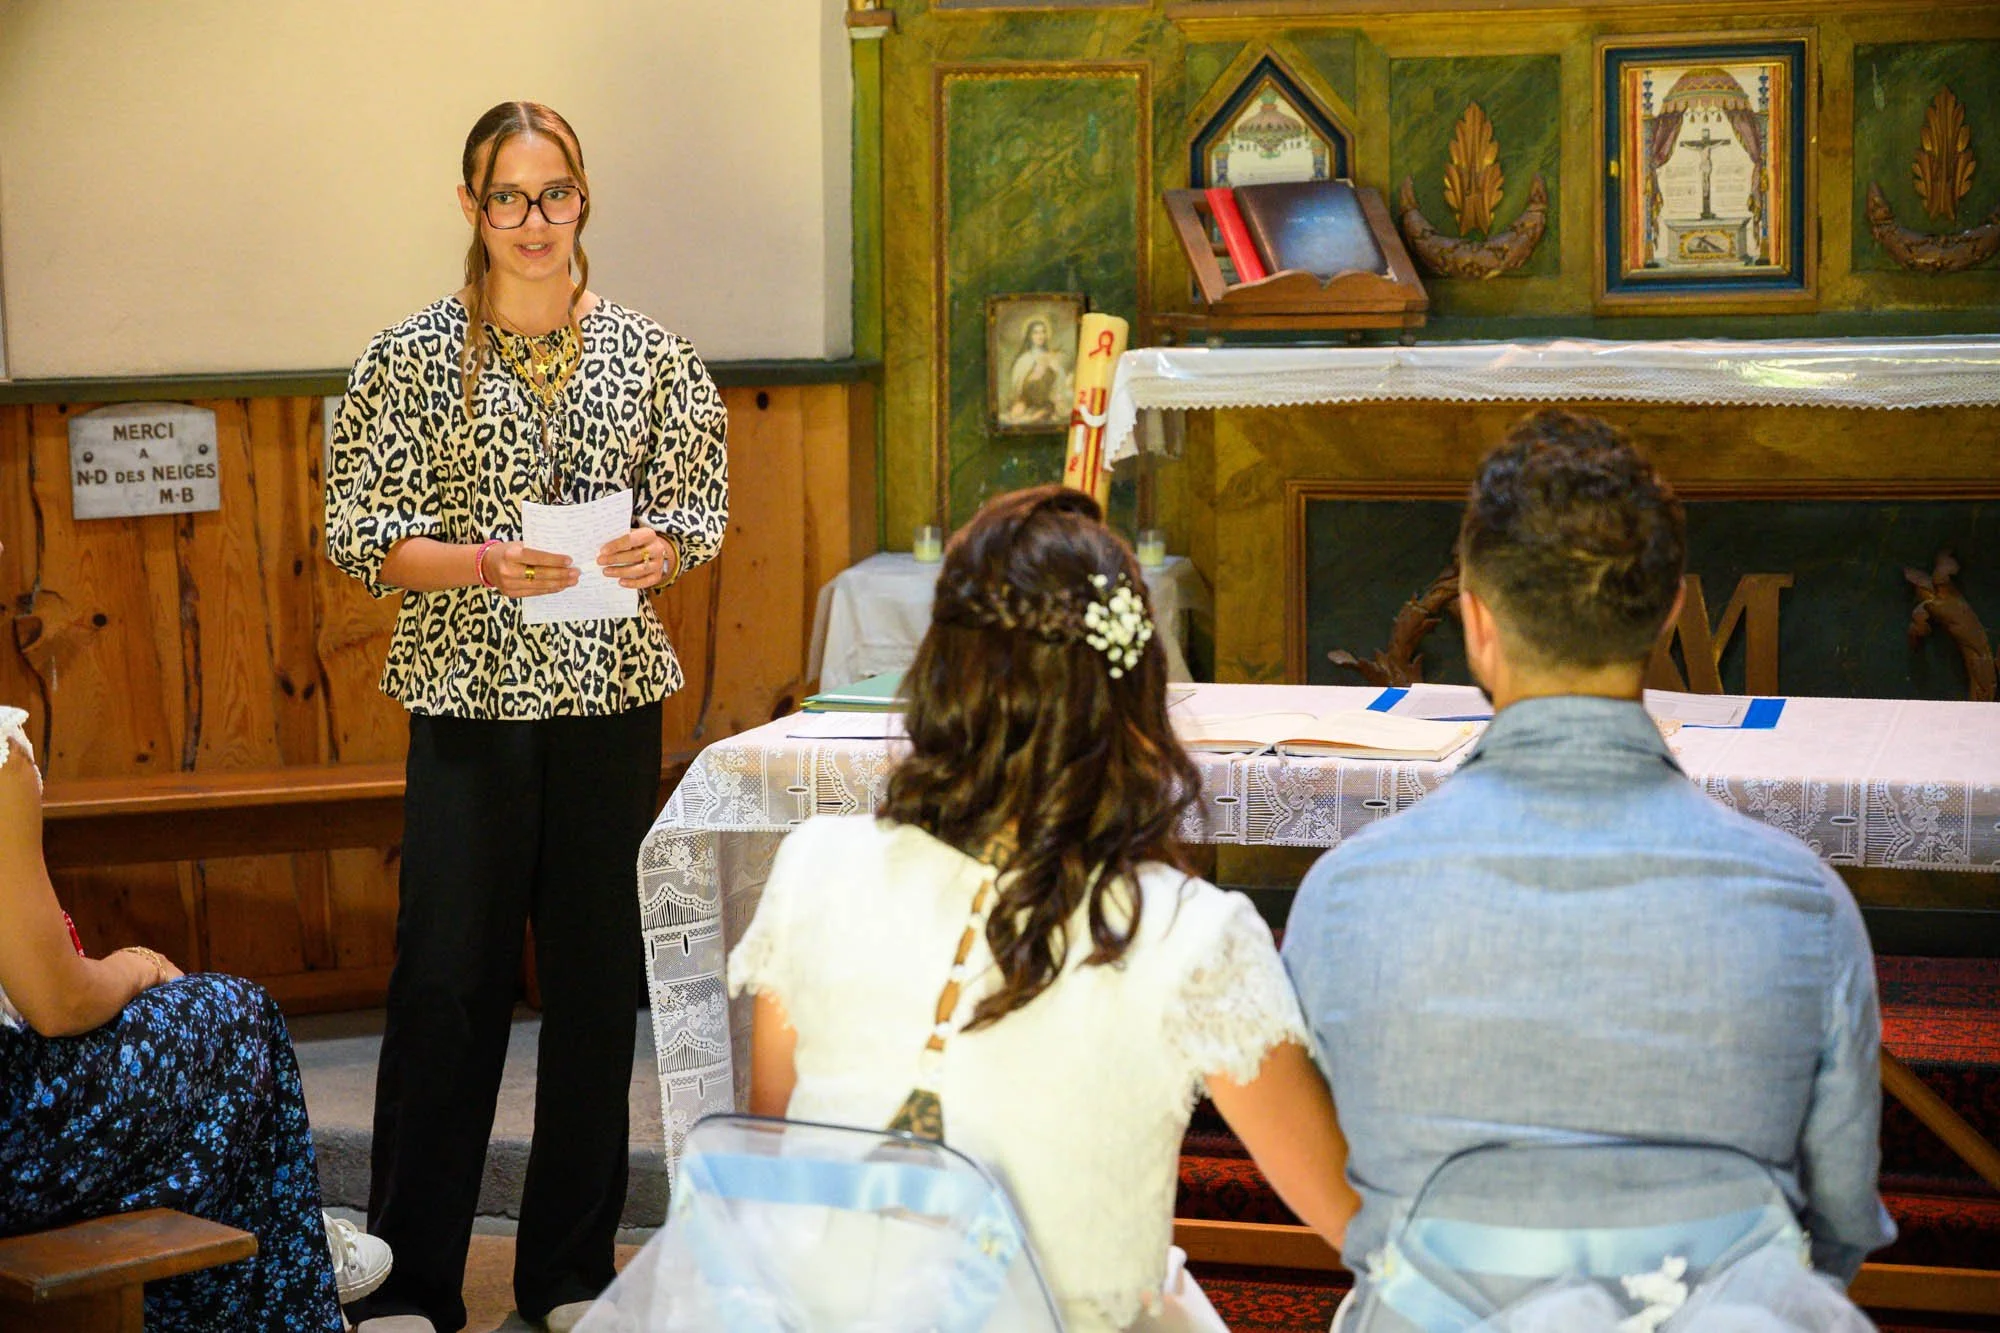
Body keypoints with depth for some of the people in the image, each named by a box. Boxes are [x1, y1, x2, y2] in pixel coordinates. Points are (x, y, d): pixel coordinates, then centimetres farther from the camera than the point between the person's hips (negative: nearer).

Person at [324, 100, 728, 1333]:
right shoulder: (414, 358, 0)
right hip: (469, 704, -2)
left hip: (612, 700, 2)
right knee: (445, 984, -3)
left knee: (599, 980, 7)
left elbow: (700, 506, 10)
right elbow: (364, 535, -2)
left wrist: (657, 550, -12)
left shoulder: (649, 353, 5)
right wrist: (484, 562, -18)